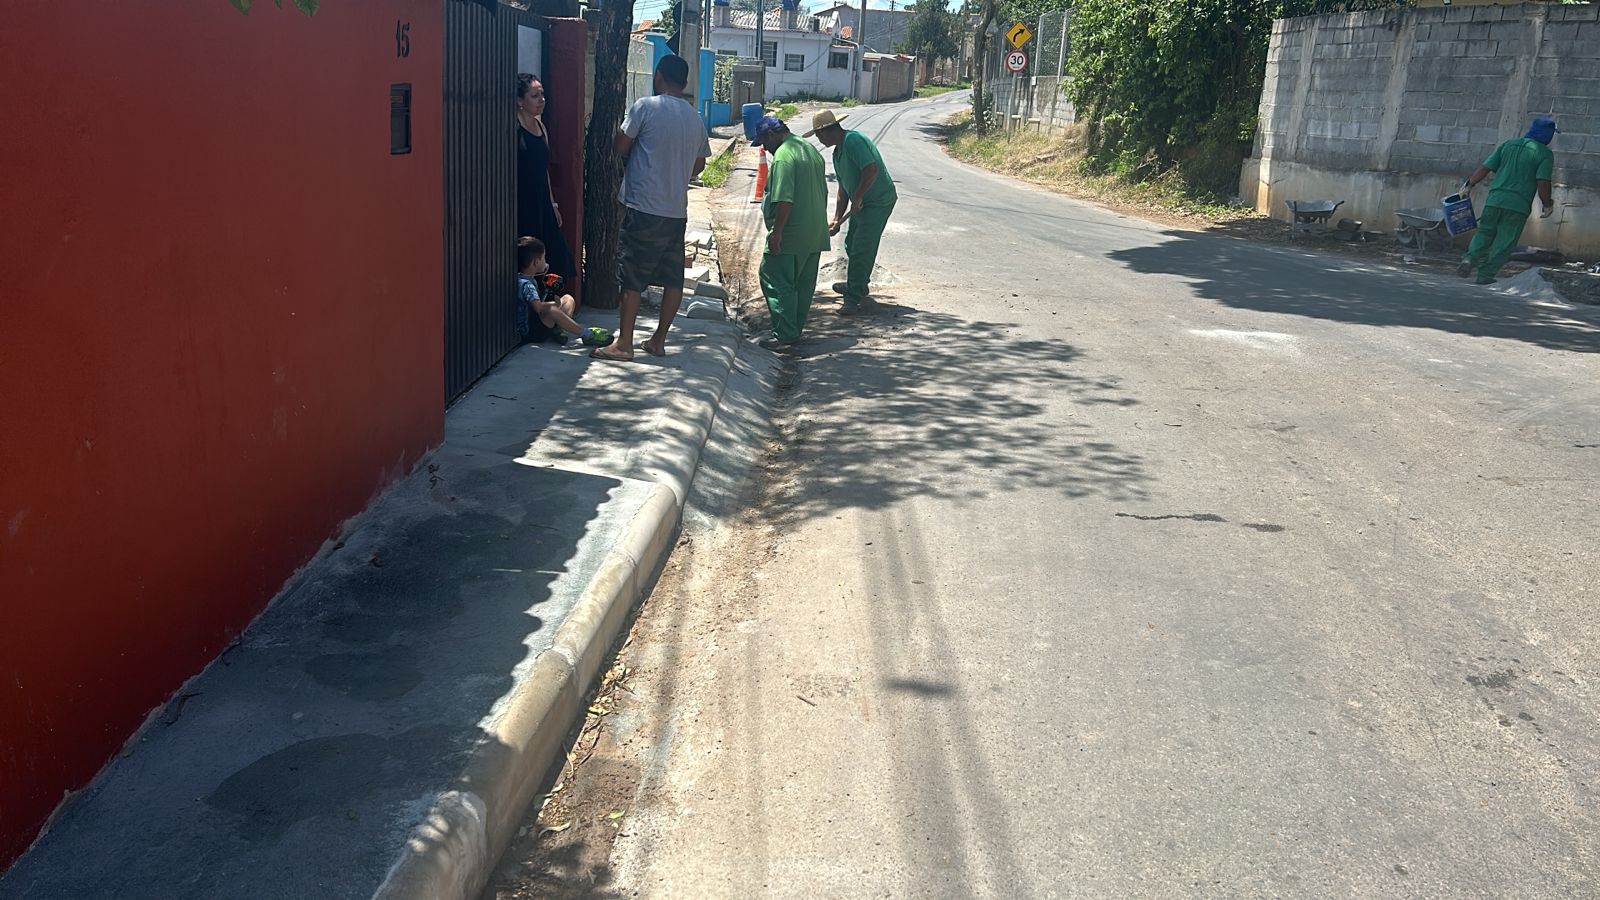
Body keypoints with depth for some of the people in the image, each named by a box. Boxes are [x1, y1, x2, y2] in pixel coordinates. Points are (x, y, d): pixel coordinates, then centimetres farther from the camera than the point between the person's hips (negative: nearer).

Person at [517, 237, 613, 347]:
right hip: (529, 333, -11)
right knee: (552, 310, -40)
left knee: (568, 298, 17)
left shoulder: (531, 280, 11)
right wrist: (556, 303, -16)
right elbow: (538, 307, -34)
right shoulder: (525, 284, -22)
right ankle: (587, 335, -30)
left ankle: (557, 330, -10)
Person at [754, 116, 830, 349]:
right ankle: (796, 328, 22)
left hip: (790, 235, -9)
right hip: (815, 234, 10)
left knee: (776, 282, -4)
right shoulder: (812, 150, 16)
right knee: (804, 284, 14)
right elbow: (823, 193, 22)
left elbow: (784, 200, -23)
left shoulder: (784, 155, -15)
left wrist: (776, 232, -20)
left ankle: (785, 334, -6)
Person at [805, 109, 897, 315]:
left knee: (861, 249, -10)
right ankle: (858, 284, 40)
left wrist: (857, 199, -20)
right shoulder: (838, 151, 12)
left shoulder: (853, 140, -20)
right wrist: (837, 219, 10)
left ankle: (853, 298, -4)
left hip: (879, 202, -10)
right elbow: (843, 187, 16)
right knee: (852, 245, 20)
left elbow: (871, 170, -30)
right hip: (861, 203, 10)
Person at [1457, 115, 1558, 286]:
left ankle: (1470, 258, -14)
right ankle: (1485, 275, 0)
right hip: (1518, 207, -3)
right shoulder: (1545, 154, -1)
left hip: (1494, 200, 3)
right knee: (1505, 242, 5)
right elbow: (1543, 183, -9)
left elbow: (1484, 168, 8)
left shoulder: (1509, 144, 11)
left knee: (1484, 233, 12)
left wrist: (1469, 185, 20)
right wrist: (1548, 205, 4)